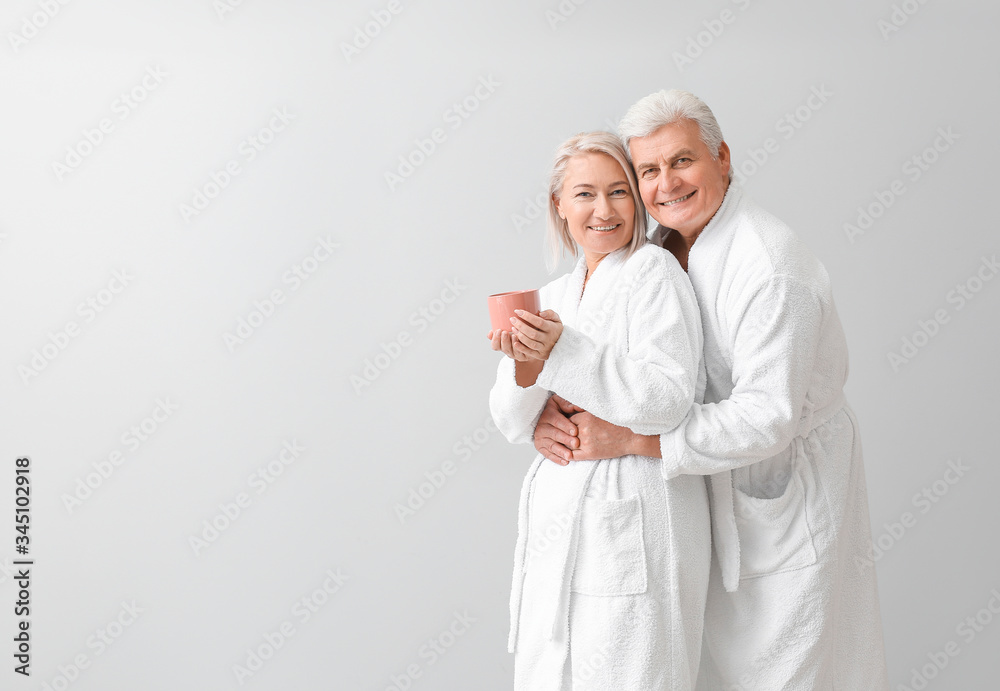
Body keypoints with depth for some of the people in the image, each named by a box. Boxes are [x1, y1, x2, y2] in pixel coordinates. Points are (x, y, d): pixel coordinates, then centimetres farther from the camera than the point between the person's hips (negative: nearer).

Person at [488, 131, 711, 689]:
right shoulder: (552, 297, 13)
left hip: (634, 522, -6)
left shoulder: (654, 272, -6)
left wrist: (562, 351, -24)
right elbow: (516, 425, 8)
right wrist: (525, 367, -13)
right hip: (558, 517, 7)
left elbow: (667, 401, -18)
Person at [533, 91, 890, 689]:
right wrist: (552, 407, -16)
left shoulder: (770, 265, -25)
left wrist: (629, 437, -31)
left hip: (791, 490, -7)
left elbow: (769, 415, -30)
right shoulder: (660, 251, 1)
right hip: (715, 485, 8)